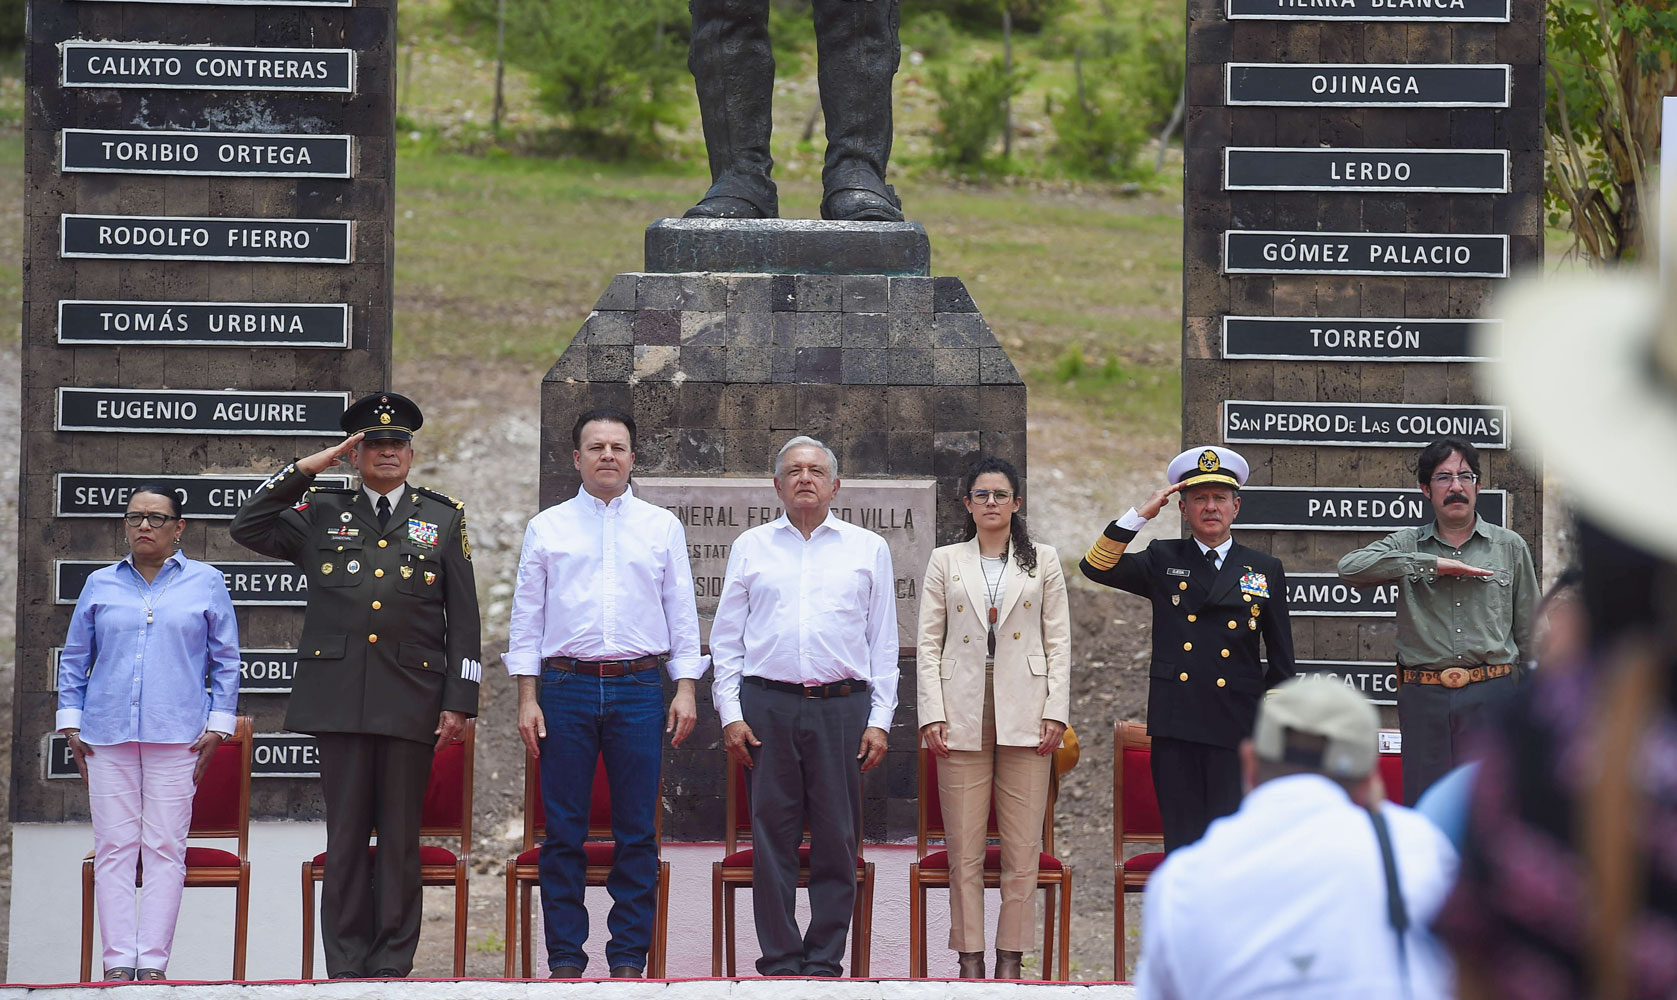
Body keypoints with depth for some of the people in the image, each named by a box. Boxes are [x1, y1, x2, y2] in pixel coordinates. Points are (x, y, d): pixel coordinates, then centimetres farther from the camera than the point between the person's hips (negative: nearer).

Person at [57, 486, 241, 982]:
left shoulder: (205, 583, 8)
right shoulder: (100, 586, 12)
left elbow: (226, 661, 10)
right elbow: (73, 661, 16)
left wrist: (217, 727, 2)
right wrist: (71, 726, 8)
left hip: (177, 735, -1)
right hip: (107, 736, 2)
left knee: (165, 849, -4)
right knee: (114, 848, -2)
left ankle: (153, 961, -3)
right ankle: (118, 963, -1)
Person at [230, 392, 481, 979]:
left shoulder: (443, 518, 12)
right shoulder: (321, 513, 14)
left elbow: (464, 620, 9)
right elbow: (248, 529, 6)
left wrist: (459, 702, 1)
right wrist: (307, 468, 3)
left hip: (411, 700, 0)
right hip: (340, 698, 1)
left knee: (400, 835, 1)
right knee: (346, 832, 1)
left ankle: (393, 962, 6)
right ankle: (346, 963, 5)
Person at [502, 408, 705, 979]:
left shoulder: (661, 527, 11)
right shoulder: (547, 528, 9)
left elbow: (682, 612, 10)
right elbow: (526, 617, 9)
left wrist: (686, 689, 1)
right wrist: (527, 698, 1)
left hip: (638, 689, 0)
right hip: (566, 685, 0)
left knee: (637, 831, 0)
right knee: (563, 830, -1)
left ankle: (629, 958, 5)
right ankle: (565, 958, 5)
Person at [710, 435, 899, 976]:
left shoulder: (868, 549, 11)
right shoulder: (751, 547, 12)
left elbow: (884, 643, 10)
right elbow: (726, 637, 11)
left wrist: (879, 720, 2)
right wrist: (730, 714, 1)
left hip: (842, 707, 0)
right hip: (768, 705, 0)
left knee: (837, 839, -1)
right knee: (772, 837, -1)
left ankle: (824, 959, 5)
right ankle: (780, 961, 4)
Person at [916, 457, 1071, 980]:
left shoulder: (1043, 561, 11)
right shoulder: (945, 561, 10)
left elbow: (1059, 641, 8)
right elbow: (928, 642, 7)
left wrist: (1056, 712, -2)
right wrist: (932, 712, -3)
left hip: (1024, 716, 0)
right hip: (963, 717, 0)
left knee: (1023, 847, -2)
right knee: (964, 848, -1)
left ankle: (1011, 957, 5)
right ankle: (970, 957, 5)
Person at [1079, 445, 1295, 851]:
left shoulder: (1265, 570, 11)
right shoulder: (1163, 561, 13)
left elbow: (1281, 660, 12)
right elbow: (1096, 566, -1)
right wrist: (1140, 514, -6)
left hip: (1237, 727, -1)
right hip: (1175, 726, 1)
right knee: (1182, 839, 2)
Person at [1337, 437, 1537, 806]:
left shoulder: (1510, 547, 11)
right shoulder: (1407, 546, 9)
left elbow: (1529, 636, 13)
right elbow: (1350, 568, -11)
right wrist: (1434, 564, -12)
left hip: (1491, 695, 0)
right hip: (1425, 698, 0)